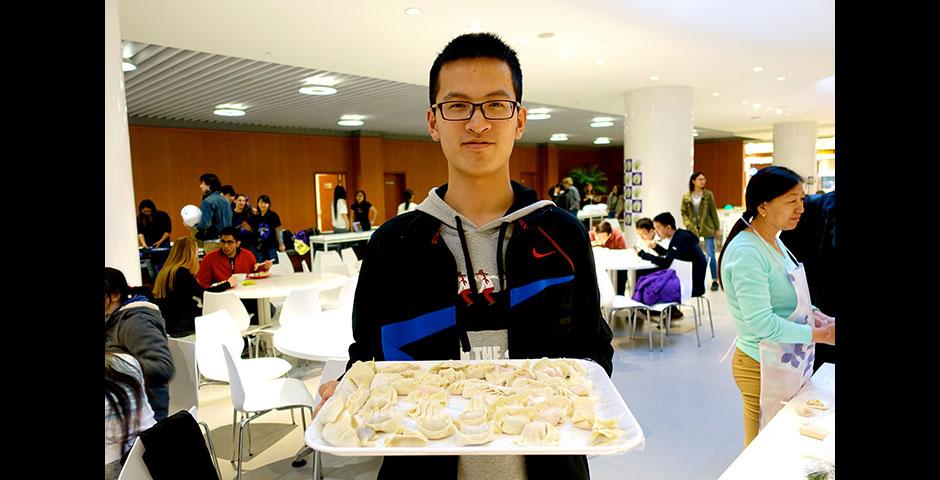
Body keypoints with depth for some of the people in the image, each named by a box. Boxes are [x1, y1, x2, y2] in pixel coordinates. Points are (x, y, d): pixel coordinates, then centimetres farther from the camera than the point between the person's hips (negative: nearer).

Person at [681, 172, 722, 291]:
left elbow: (713, 212, 2)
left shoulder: (708, 194, 0)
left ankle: (715, 280, 8)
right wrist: (688, 224, -8)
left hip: (707, 228, -1)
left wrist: (717, 228, 2)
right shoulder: (686, 197, 1)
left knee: (710, 255, -1)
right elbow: (684, 213, 6)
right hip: (693, 229, 1)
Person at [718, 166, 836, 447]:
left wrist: (815, 315, 0)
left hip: (789, 365, 9)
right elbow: (761, 323, -27)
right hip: (764, 369, -9)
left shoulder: (774, 243, 8)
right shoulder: (746, 252, -23)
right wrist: (819, 335, -19)